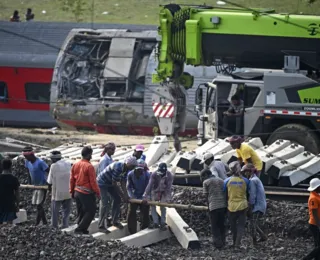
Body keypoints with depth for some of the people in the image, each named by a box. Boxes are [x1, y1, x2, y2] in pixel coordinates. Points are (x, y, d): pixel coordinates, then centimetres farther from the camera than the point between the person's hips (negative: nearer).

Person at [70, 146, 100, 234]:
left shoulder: (75, 165, 5)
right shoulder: (89, 166, -17)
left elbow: (72, 180, 10)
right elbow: (93, 182, -15)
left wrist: (72, 191, 20)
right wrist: (97, 192, -6)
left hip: (77, 193, 8)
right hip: (87, 194, -8)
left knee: (81, 213, 17)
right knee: (90, 212, 2)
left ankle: (82, 230, 20)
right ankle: (80, 229, -4)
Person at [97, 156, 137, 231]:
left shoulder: (126, 170, -5)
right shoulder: (117, 167, -33)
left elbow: (123, 184, -3)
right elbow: (114, 184, -28)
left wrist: (126, 195, -15)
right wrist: (123, 196, -23)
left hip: (109, 184, 9)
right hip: (102, 183, -9)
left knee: (117, 199, 11)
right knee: (105, 205, -14)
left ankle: (115, 221, 23)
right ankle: (101, 226, -9)